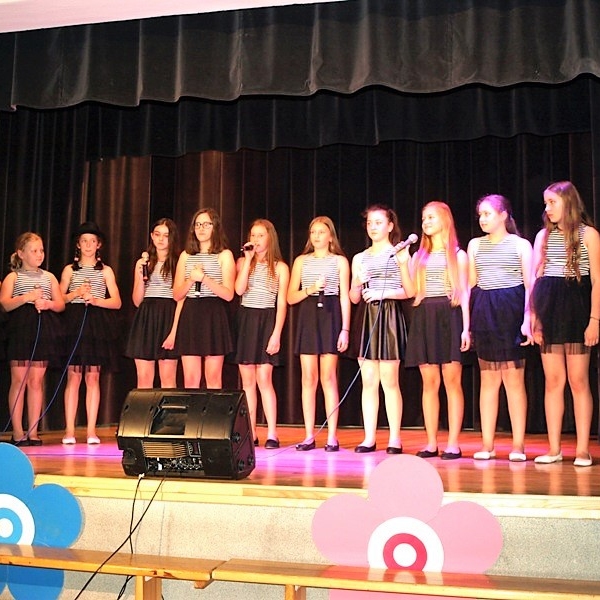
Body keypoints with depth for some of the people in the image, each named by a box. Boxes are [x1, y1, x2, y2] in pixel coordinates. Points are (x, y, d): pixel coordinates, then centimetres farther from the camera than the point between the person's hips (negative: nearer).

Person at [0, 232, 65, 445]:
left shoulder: (49, 277, 16)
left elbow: (61, 304, 11)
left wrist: (47, 303, -9)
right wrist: (28, 297, -19)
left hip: (43, 329, 3)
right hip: (20, 329, -3)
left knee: (36, 380, 3)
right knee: (19, 379, -3)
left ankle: (33, 431, 7)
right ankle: (17, 432, 4)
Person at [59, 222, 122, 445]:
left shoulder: (106, 271, 11)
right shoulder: (69, 270, 12)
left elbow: (117, 302, 4)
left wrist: (95, 300, -11)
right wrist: (75, 294, -8)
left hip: (98, 325, 0)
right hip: (74, 324, 0)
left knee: (93, 377, -1)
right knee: (73, 376, -4)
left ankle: (91, 430, 2)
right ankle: (69, 430, -1)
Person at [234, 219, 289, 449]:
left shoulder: (280, 267, 3)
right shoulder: (243, 262, 10)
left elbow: (282, 303, -2)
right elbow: (239, 290, -8)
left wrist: (276, 334, -10)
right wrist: (249, 260, -6)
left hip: (266, 320, -3)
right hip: (245, 319, 3)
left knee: (264, 379, -10)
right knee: (247, 381, 4)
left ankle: (272, 434, -6)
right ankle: (251, 434, 9)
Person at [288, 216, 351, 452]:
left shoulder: (340, 261, 8)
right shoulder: (301, 261, 14)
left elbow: (345, 297, 3)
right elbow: (290, 297, 9)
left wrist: (345, 329, -5)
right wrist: (310, 289, -9)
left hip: (330, 316, -2)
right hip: (307, 317, 2)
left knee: (328, 377, -4)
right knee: (308, 378, 1)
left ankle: (332, 437, 0)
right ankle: (309, 436, 6)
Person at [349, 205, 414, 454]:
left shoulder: (399, 253, 4)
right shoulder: (360, 258, 16)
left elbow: (410, 291, -2)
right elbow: (354, 298, 14)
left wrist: (384, 293, -12)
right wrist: (358, 283, -5)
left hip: (390, 316, -4)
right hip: (367, 318, 4)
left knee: (389, 380, -5)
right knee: (368, 381, 2)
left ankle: (395, 438, 2)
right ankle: (369, 438, 6)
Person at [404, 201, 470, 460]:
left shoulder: (457, 255, 7)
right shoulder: (419, 256, 17)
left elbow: (464, 293, 1)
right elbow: (412, 290, 7)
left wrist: (466, 327, -7)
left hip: (449, 317, -3)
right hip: (424, 318, 4)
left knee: (452, 381, -5)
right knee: (429, 382, 3)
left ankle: (453, 444, -3)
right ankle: (431, 443, 7)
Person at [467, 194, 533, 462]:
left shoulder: (521, 245, 4)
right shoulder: (475, 245, 14)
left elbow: (530, 285, 0)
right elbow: (471, 285, 13)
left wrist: (527, 319, -11)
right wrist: (466, 322, 6)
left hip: (511, 311, -3)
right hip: (484, 312, 3)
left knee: (514, 380, -3)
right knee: (488, 380, 6)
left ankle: (518, 445, 3)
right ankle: (487, 444, 9)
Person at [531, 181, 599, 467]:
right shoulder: (543, 235, 13)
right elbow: (535, 279, 11)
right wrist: (534, 319, 3)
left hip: (576, 308, -4)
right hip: (548, 310, 4)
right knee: (553, 381, 4)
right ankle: (554, 449, 8)